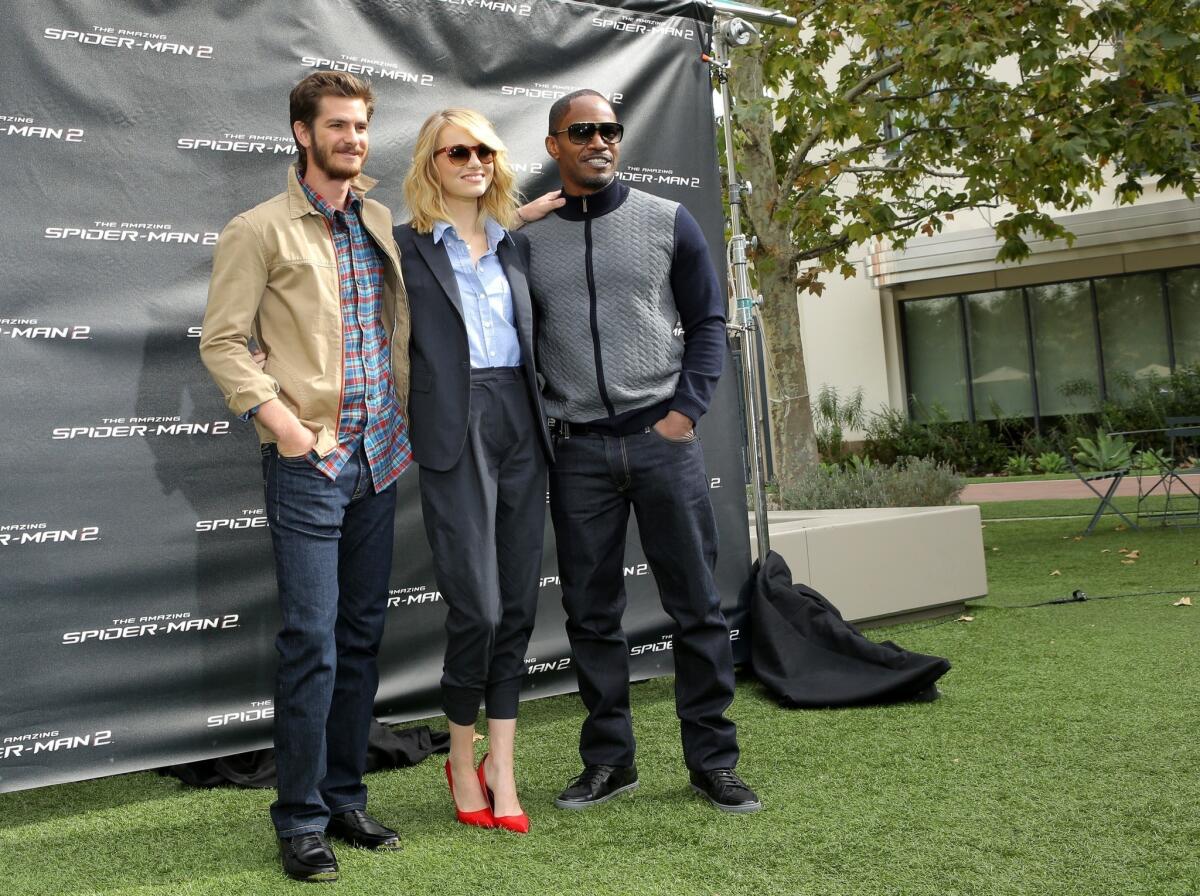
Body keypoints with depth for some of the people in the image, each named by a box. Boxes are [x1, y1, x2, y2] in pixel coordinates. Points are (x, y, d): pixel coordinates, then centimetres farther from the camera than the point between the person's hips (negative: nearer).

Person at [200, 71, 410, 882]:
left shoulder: (382, 223, 13)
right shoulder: (261, 230, -3)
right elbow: (223, 341, -6)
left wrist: (406, 421, 10)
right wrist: (277, 414, -15)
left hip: (378, 457, 6)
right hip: (309, 460, -6)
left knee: (363, 633, 10)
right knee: (311, 640, -6)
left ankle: (345, 798, 21)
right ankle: (301, 821, 5)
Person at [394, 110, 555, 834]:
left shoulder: (516, 245, 17)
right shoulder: (406, 247, 3)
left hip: (521, 426, 5)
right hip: (455, 433, -5)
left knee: (518, 601, 4)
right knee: (477, 605, -8)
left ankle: (501, 767, 12)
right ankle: (463, 758, 14)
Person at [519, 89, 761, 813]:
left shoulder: (668, 223, 6)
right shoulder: (527, 238, 7)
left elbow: (707, 322, 6)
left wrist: (687, 409, -5)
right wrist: (540, 424, 2)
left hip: (663, 439, -1)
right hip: (578, 450, 1)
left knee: (697, 605, 1)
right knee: (591, 612, 6)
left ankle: (712, 760, 12)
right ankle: (609, 760, 18)